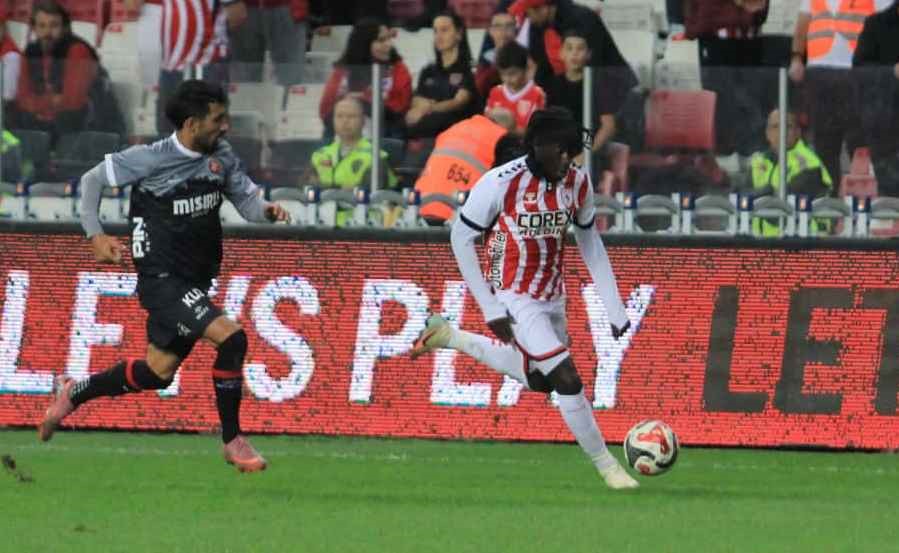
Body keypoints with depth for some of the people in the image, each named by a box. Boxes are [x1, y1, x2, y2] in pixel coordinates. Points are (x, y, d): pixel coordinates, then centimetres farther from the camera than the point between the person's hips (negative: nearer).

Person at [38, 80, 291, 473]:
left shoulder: (222, 157, 2)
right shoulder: (151, 159, -15)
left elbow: (247, 202, 7)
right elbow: (93, 179, -3)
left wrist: (267, 211, -16)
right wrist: (96, 235, -12)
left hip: (196, 283, 8)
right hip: (162, 280, -8)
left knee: (158, 372, 17)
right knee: (231, 338, -23)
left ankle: (72, 393, 38)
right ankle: (232, 442, -11)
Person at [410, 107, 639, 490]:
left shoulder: (578, 183, -5)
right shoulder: (501, 183, -21)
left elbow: (590, 242, 8)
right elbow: (461, 238, -12)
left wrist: (614, 307, 4)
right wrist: (490, 310, -14)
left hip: (552, 298, 7)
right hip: (516, 299, -7)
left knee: (540, 381, 20)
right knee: (568, 380, -15)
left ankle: (449, 337, 35)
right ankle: (606, 466, 1)